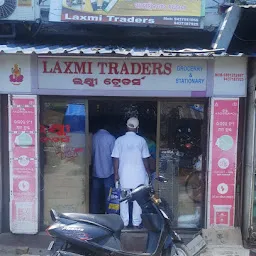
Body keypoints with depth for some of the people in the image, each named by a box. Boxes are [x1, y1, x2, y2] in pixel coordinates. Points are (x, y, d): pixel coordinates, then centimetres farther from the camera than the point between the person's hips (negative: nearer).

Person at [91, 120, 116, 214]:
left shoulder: (93, 137, 0)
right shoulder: (110, 138, -11)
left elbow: (91, 153, 8)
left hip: (96, 172, 4)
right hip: (108, 172, -3)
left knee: (95, 196, 11)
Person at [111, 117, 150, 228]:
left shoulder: (119, 140, -1)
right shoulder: (141, 140, -3)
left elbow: (116, 159, -1)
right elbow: (145, 159, 1)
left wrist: (116, 173, 5)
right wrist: (148, 172, 12)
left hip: (124, 174, 1)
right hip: (139, 174, -1)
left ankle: (124, 222, 16)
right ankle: (136, 222, 12)